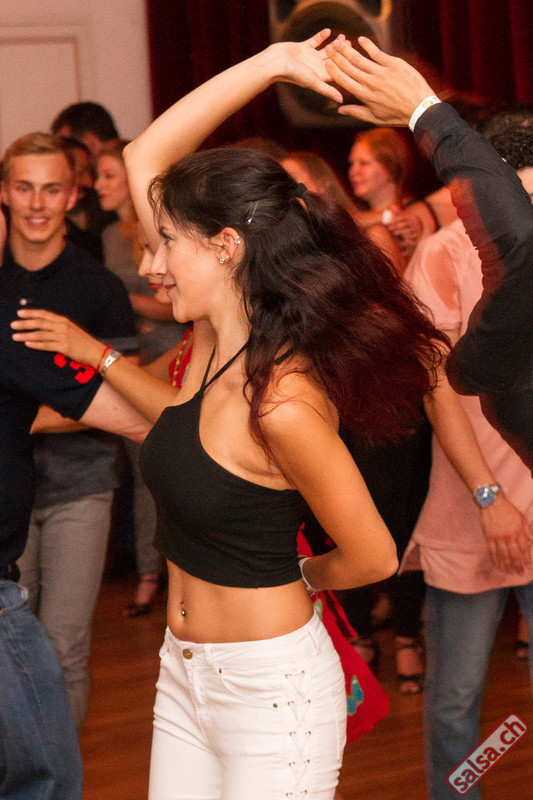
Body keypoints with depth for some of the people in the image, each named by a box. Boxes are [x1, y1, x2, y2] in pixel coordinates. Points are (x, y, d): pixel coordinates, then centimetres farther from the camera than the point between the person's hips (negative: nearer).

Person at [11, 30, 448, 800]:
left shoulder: (286, 402, -25)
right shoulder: (217, 340, -2)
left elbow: (372, 556, -15)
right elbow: (145, 157, 4)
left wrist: (295, 578, 5)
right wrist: (270, 64, -3)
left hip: (274, 690, -8)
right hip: (184, 676, 8)